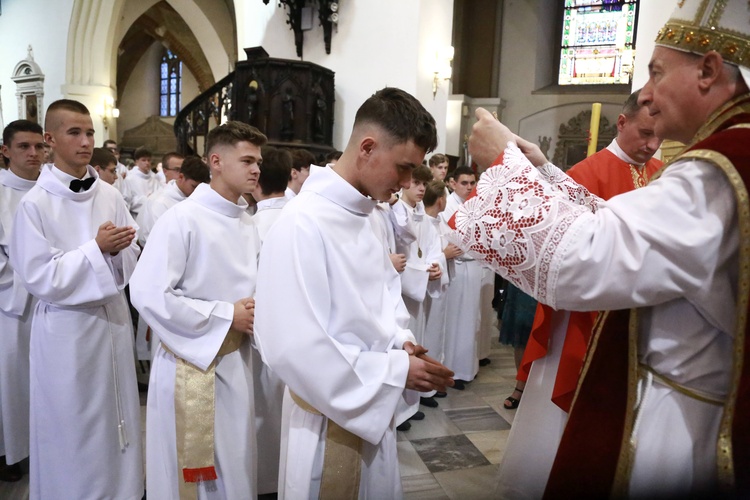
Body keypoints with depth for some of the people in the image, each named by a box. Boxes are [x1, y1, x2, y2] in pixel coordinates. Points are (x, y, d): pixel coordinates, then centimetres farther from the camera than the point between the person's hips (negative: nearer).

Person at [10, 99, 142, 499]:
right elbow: (40, 277, -13)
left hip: (112, 319, 4)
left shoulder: (109, 195, 1)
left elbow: (132, 258, 4)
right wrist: (96, 249, -20)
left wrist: (117, 250, -17)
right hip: (65, 329, -4)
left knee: (115, 418, 15)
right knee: (72, 426, 9)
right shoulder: (34, 204, -10)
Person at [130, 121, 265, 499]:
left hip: (236, 360, 6)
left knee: (235, 464, 18)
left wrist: (254, 312, -4)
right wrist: (226, 315, -18)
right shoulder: (181, 219, -15)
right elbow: (148, 295, -22)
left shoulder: (247, 224, 6)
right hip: (192, 362, -6)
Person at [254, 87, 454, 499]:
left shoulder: (363, 216, 4)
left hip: (373, 410, 8)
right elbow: (293, 349, -28)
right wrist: (396, 370, -22)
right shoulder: (302, 224, -24)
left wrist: (400, 341, -5)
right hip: (330, 422, -8)